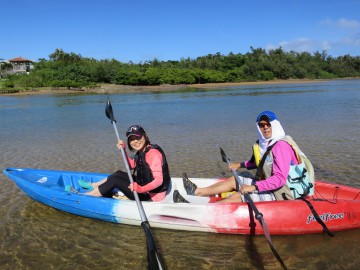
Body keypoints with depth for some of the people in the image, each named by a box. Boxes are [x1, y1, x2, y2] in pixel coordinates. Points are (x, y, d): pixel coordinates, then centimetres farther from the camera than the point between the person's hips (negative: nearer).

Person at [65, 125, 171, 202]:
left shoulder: (152, 153, -24)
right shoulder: (142, 152, 5)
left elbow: (158, 180, -31)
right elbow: (131, 165, 17)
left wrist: (140, 189, -42)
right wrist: (123, 149, 6)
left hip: (150, 196, -9)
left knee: (114, 181, -8)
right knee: (119, 174, 18)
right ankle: (92, 186, 37)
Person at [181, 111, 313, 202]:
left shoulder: (281, 146, -22)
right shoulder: (266, 143, 6)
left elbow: (280, 179, -29)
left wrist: (254, 187, -30)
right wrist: (241, 165, 24)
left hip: (280, 194, -9)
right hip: (267, 185, 10)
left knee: (237, 197, -20)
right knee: (233, 180, 10)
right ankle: (197, 191, 12)